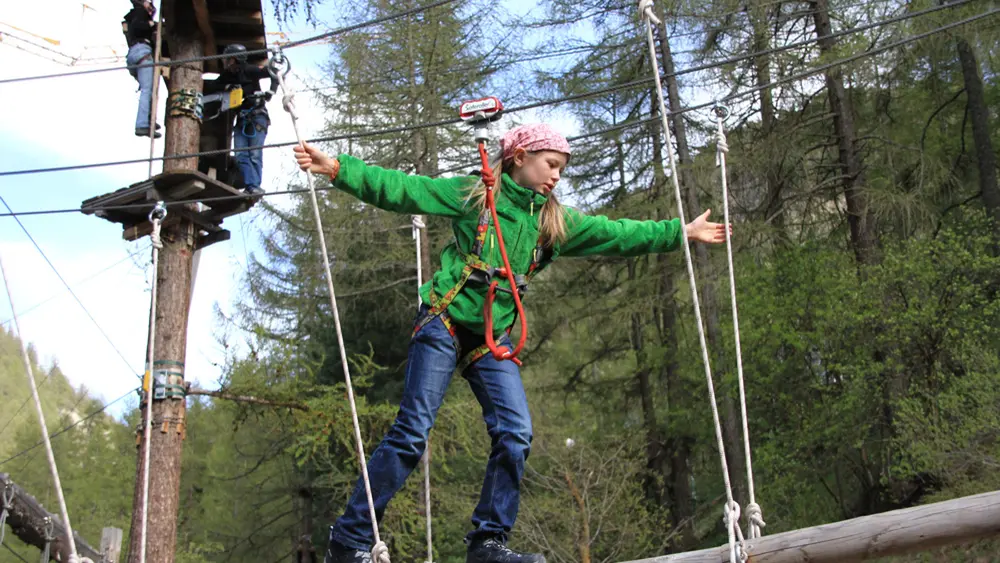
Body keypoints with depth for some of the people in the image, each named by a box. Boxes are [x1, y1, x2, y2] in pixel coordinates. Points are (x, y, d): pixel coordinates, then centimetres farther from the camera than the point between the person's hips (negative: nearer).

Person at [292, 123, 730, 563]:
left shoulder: (555, 222, 14)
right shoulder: (472, 194, 0)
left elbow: (616, 235, 18)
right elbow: (402, 190, -5)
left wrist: (682, 232, 18)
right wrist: (337, 168, -14)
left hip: (492, 338, 6)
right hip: (445, 324, -5)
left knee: (516, 434, -9)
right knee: (411, 432, -10)